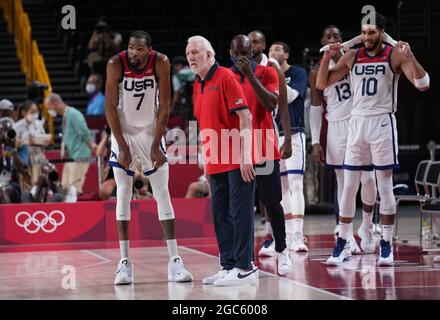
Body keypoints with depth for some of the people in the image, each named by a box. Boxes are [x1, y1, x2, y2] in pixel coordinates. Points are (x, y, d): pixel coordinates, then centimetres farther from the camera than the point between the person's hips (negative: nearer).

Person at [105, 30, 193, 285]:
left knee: (163, 195, -1)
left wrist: (156, 145, -14)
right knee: (123, 195, -3)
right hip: (123, 133, -1)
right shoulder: (116, 64, -18)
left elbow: (164, 106, -10)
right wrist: (122, 146, -17)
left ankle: (175, 260, -1)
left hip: (151, 132, 1)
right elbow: (110, 108, -14)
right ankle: (125, 262, 0)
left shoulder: (160, 63, -15)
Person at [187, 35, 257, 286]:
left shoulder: (225, 77, -9)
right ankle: (228, 265, 16)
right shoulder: (198, 86, 15)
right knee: (221, 215, 9)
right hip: (216, 163, 8)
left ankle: (245, 268, -4)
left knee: (240, 213, -6)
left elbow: (245, 116, -14)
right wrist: (206, 160, 19)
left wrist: (246, 156, -19)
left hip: (237, 162, -8)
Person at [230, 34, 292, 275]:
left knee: (272, 202, 2)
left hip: (264, 149, -1)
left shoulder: (267, 73, 0)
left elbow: (271, 104, -15)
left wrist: (250, 75, -20)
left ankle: (282, 251, 16)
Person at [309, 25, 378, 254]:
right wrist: (315, 142, 0)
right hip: (337, 127, 0)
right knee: (343, 182, 3)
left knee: (368, 179, -7)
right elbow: (316, 109, 6)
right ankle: (347, 236, 9)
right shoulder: (317, 72, 6)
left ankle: (367, 226, 13)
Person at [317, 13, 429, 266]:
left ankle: (387, 245, 5)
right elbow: (322, 85, 9)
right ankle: (343, 245, 9)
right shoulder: (352, 57, 7)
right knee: (349, 187, 3)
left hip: (383, 122, -4)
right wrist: (327, 57, -7)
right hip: (357, 122, 4)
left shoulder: (395, 55, -4)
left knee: (385, 186, -1)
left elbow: (423, 85, -13)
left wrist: (410, 58, -27)